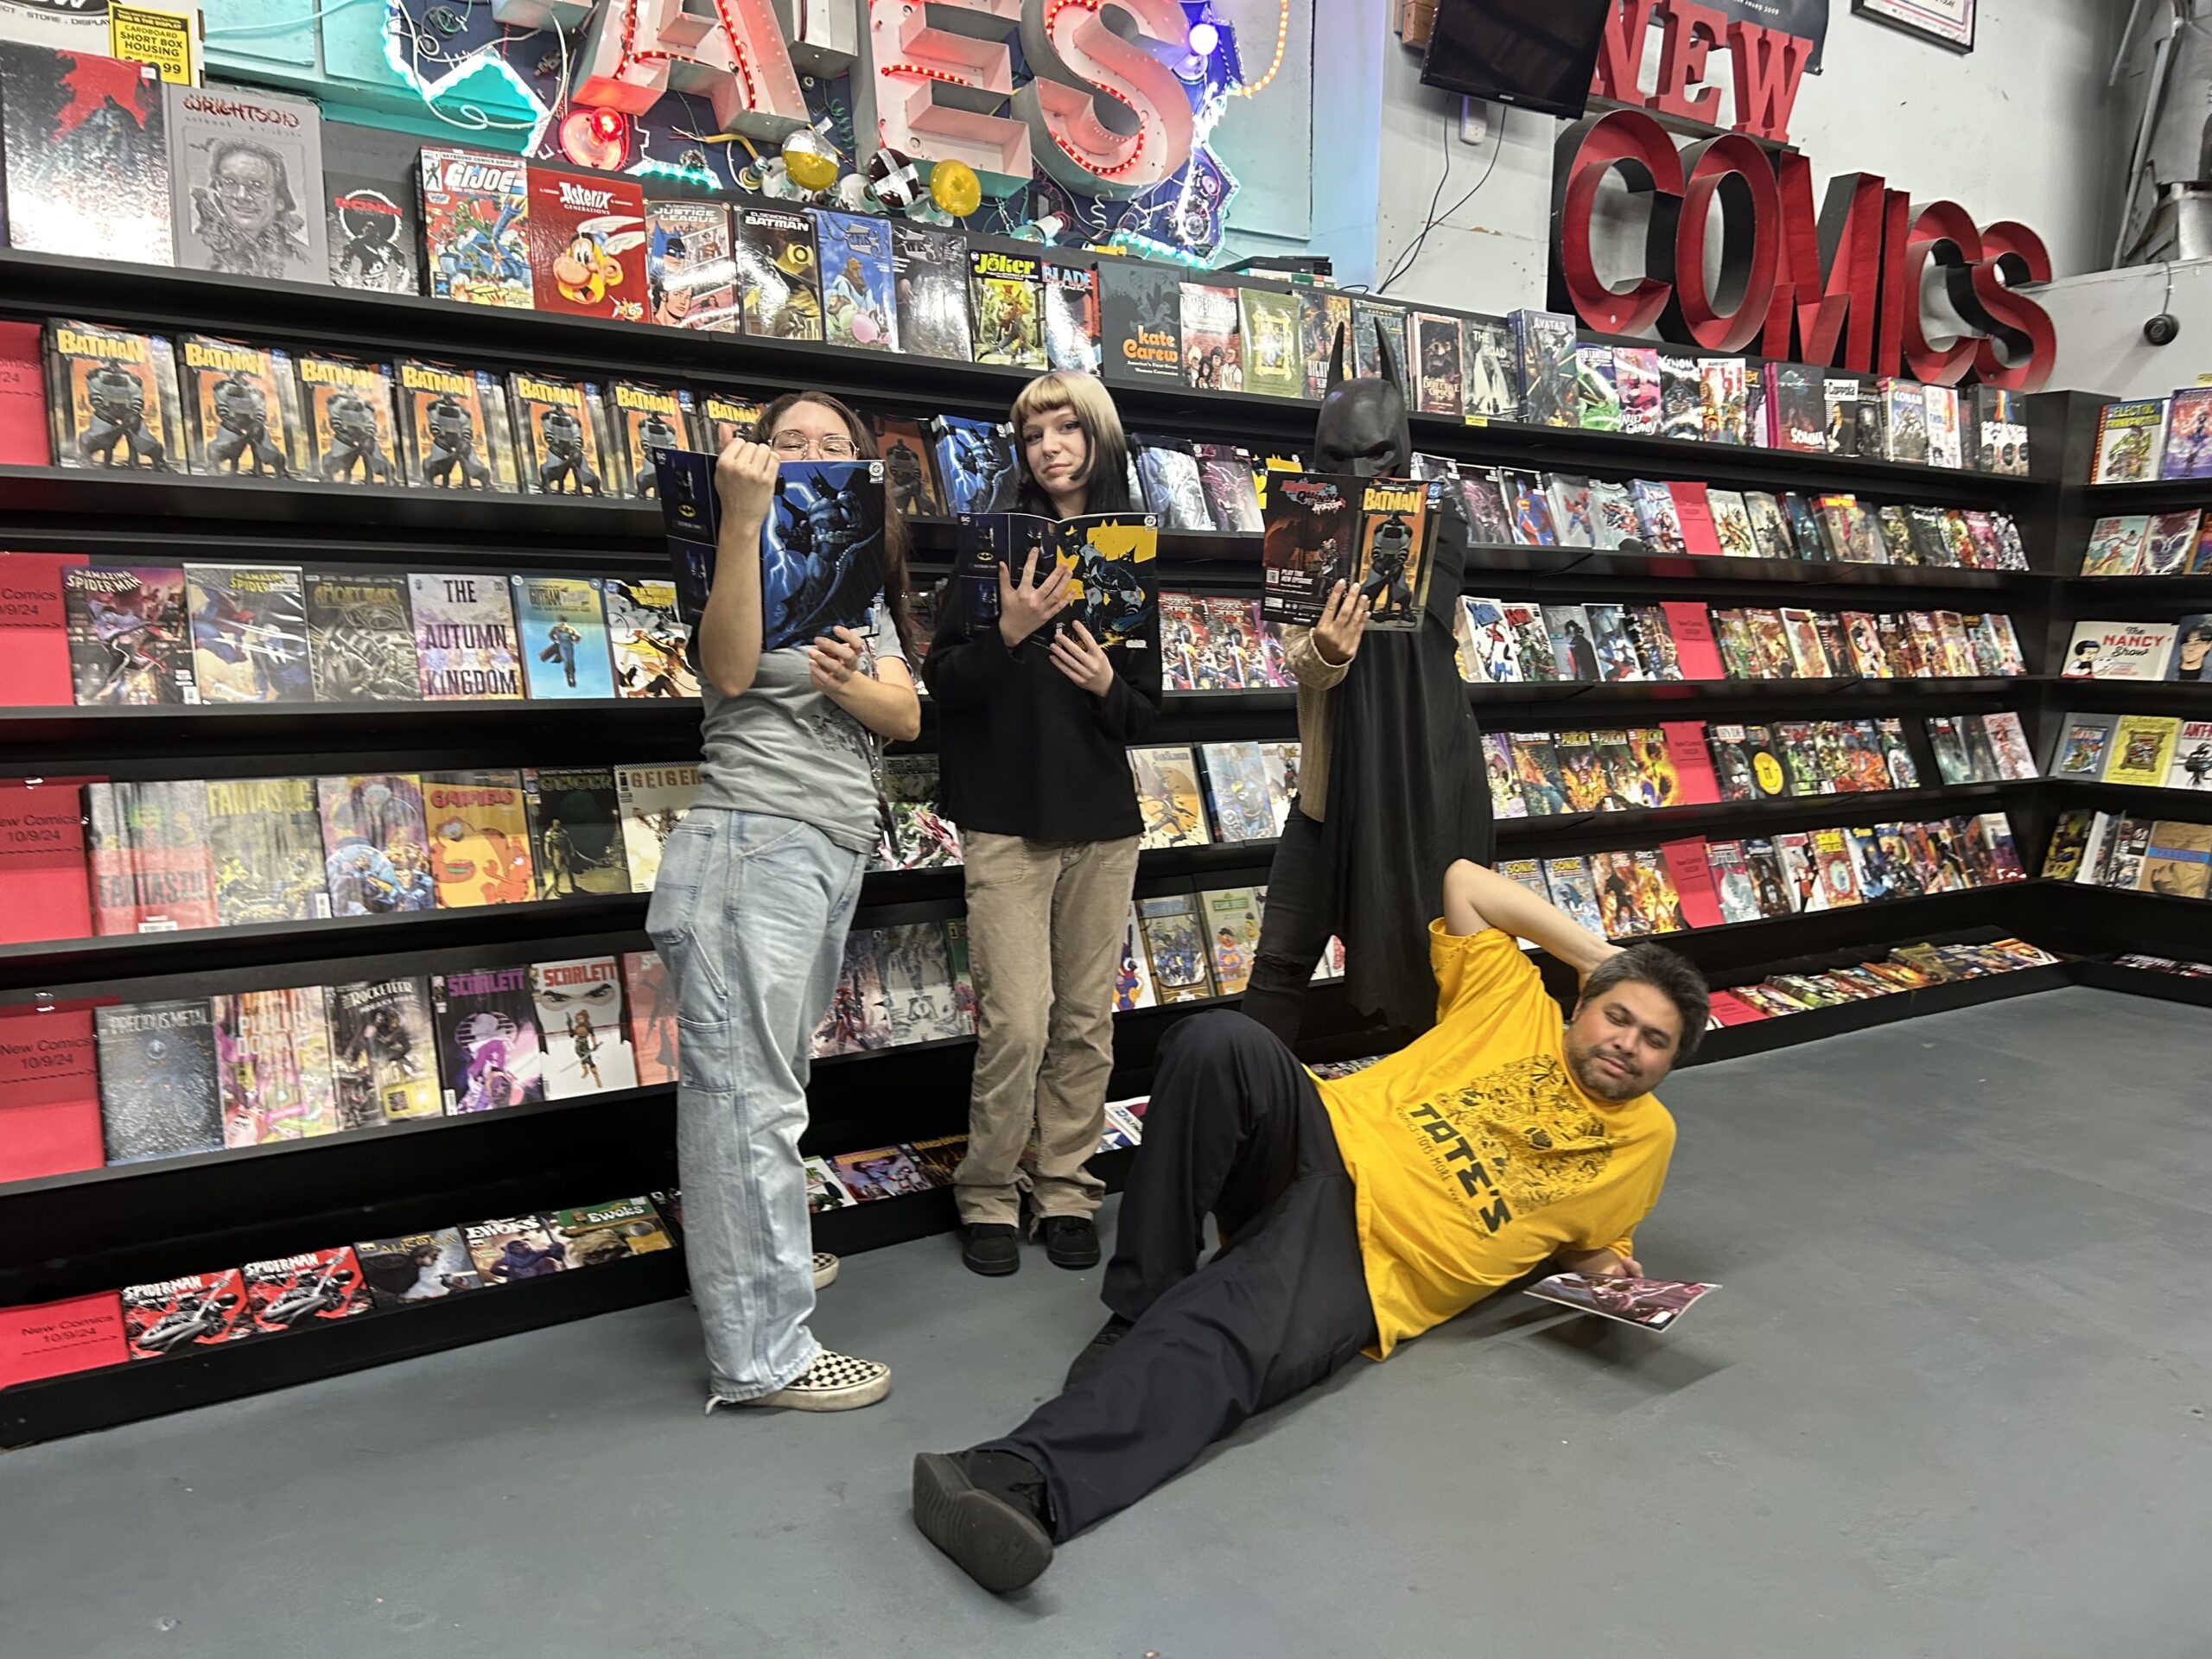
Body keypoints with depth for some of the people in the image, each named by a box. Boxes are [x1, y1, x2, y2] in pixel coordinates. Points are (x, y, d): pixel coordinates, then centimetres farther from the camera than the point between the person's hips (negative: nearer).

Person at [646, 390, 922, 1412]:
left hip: (837, 857, 7)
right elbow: (729, 670, -17)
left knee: (771, 1082, 14)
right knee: (749, 1094, -9)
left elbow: (907, 718, 8)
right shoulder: (755, 563, 4)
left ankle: (753, 1258, 28)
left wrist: (847, 682, -14)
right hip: (754, 846, -7)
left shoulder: (864, 593, 22)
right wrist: (742, 518, -21)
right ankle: (759, 1354, -7)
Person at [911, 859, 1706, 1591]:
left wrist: (1609, 1274, 5)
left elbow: (1595, 1244, 29)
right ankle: (1141, 1311, -22)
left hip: (1367, 1268, -2)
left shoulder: (1646, 1136, 18)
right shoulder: (1520, 1006, 16)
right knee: (1221, 1041, -31)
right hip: (1324, 1146, 2)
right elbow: (1464, 881, 16)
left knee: (1218, 1343, -34)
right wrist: (1601, 956, 19)